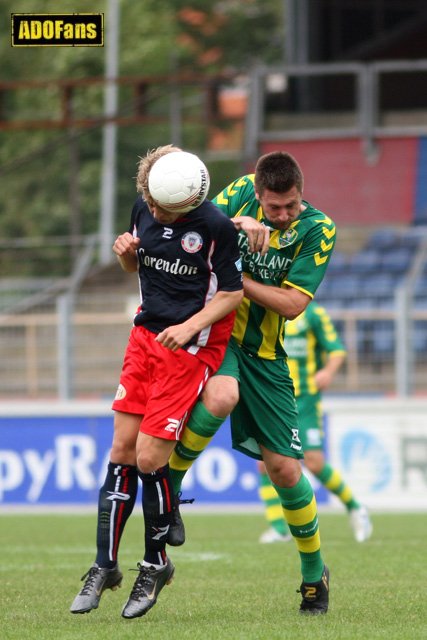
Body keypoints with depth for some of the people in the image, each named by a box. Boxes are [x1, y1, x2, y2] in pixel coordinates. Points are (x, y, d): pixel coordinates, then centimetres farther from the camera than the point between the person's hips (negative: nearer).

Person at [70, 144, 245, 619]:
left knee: (149, 458, -9)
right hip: (145, 335, 6)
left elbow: (232, 293, -9)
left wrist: (190, 327, -21)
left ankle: (155, 563, 12)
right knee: (121, 449, 3)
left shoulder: (216, 226, -17)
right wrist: (125, 253, -4)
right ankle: (105, 564, 12)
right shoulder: (144, 208, 1)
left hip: (190, 348, -6)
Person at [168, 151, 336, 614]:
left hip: (264, 350, 0)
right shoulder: (242, 193, -4)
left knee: (284, 469, 0)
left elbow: (292, 304, -13)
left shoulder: (318, 230, -10)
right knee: (221, 396, -36)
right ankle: (167, 485, -13)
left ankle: (314, 573, 21)